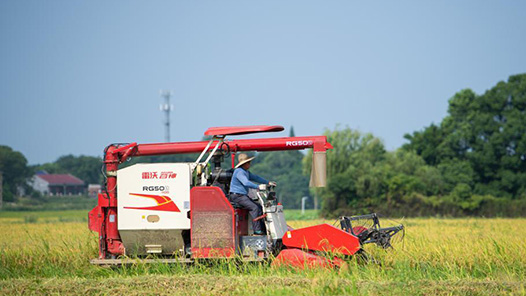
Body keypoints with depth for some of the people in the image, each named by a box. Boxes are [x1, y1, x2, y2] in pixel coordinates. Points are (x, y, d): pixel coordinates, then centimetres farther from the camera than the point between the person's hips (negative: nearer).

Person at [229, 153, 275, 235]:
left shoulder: (246, 172, 19)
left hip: (243, 196, 11)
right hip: (237, 196, -11)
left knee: (259, 207, 4)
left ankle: (262, 228, 3)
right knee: (254, 207, -22)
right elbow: (246, 183, -29)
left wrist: (268, 182, 23)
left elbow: (255, 177, 27)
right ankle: (257, 230, -23)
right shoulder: (239, 172, -16)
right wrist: (257, 187, -33)